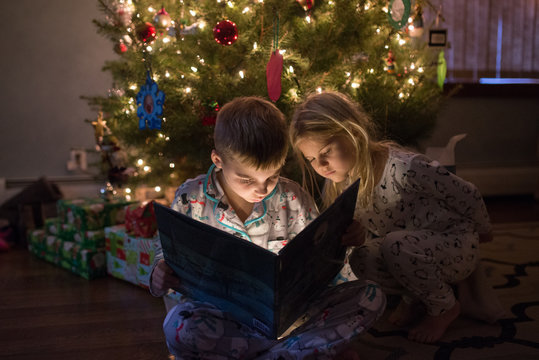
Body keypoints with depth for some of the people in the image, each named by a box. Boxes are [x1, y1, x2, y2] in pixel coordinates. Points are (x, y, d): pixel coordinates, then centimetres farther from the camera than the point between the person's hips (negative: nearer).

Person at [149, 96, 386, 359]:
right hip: (223, 314, 0)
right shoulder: (191, 199, -5)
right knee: (178, 326, -36)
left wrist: (341, 242, -16)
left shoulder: (292, 199, -2)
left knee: (371, 298, -15)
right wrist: (161, 274, -18)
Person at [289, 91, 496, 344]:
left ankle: (445, 307, -6)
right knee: (360, 260, -22)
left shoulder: (405, 168, -30)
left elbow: (467, 196, -16)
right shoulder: (337, 184, -10)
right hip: (409, 252, 6)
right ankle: (415, 297, 6)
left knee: (396, 245, -34)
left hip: (457, 247, -5)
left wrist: (483, 230, 4)